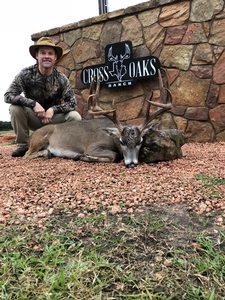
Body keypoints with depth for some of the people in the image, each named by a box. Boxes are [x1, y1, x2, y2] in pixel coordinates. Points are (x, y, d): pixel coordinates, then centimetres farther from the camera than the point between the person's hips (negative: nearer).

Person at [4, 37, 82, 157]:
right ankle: (22, 145, -9)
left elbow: (72, 103, -13)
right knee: (15, 108, -28)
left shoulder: (61, 78, -10)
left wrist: (53, 109, -29)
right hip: (33, 118, -1)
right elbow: (8, 95, -21)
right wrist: (33, 104, -34)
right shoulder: (26, 74, -14)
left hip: (53, 118, 1)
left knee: (75, 116, -23)